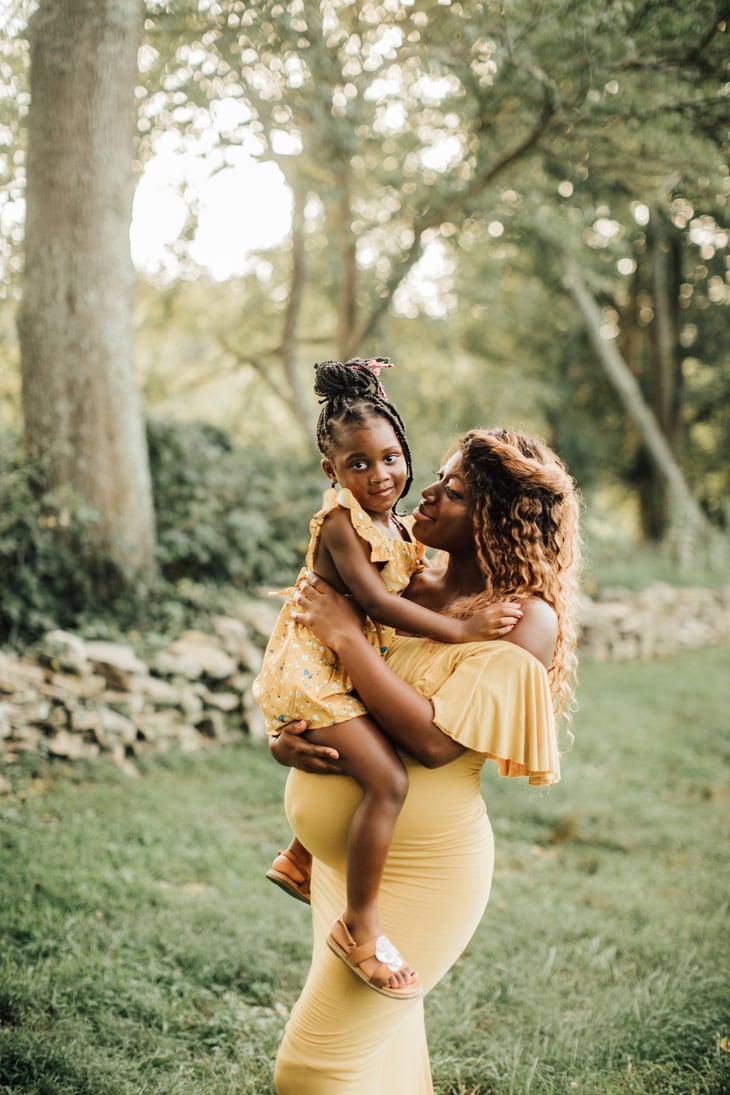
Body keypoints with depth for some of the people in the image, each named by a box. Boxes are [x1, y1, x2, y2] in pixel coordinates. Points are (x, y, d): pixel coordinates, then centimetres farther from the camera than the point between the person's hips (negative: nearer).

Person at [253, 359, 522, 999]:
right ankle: (360, 925, -12)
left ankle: (300, 861, 43)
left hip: (350, 673, 10)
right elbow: (378, 603, -24)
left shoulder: (397, 528, 11)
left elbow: (404, 596, 19)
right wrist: (463, 630, -24)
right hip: (313, 673, -10)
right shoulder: (341, 522, -16)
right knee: (388, 779, -22)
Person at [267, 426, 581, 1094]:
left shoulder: (527, 618, -16)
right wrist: (284, 741, -13)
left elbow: (434, 740, -25)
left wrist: (346, 635, -20)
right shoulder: (404, 587, 4)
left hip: (418, 869, -7)